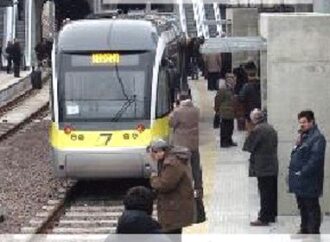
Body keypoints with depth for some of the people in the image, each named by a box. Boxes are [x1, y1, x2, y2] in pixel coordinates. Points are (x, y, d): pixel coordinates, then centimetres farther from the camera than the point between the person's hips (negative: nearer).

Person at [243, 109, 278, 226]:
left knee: (265, 194, -5)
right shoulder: (271, 129, 10)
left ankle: (264, 218, -3)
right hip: (273, 166, 8)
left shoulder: (257, 130, -16)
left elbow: (248, 146, -12)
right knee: (272, 192, 14)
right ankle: (272, 215, 23)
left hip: (263, 167, -8)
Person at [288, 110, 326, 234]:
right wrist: (292, 169, 12)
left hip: (309, 182, -10)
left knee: (311, 207, -4)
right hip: (299, 182, 10)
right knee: (302, 206, 18)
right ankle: (304, 229, 29)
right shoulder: (302, 136, 16)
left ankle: (313, 232, 1)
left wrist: (303, 172, -21)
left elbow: (316, 159, -22)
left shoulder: (317, 138, -15)